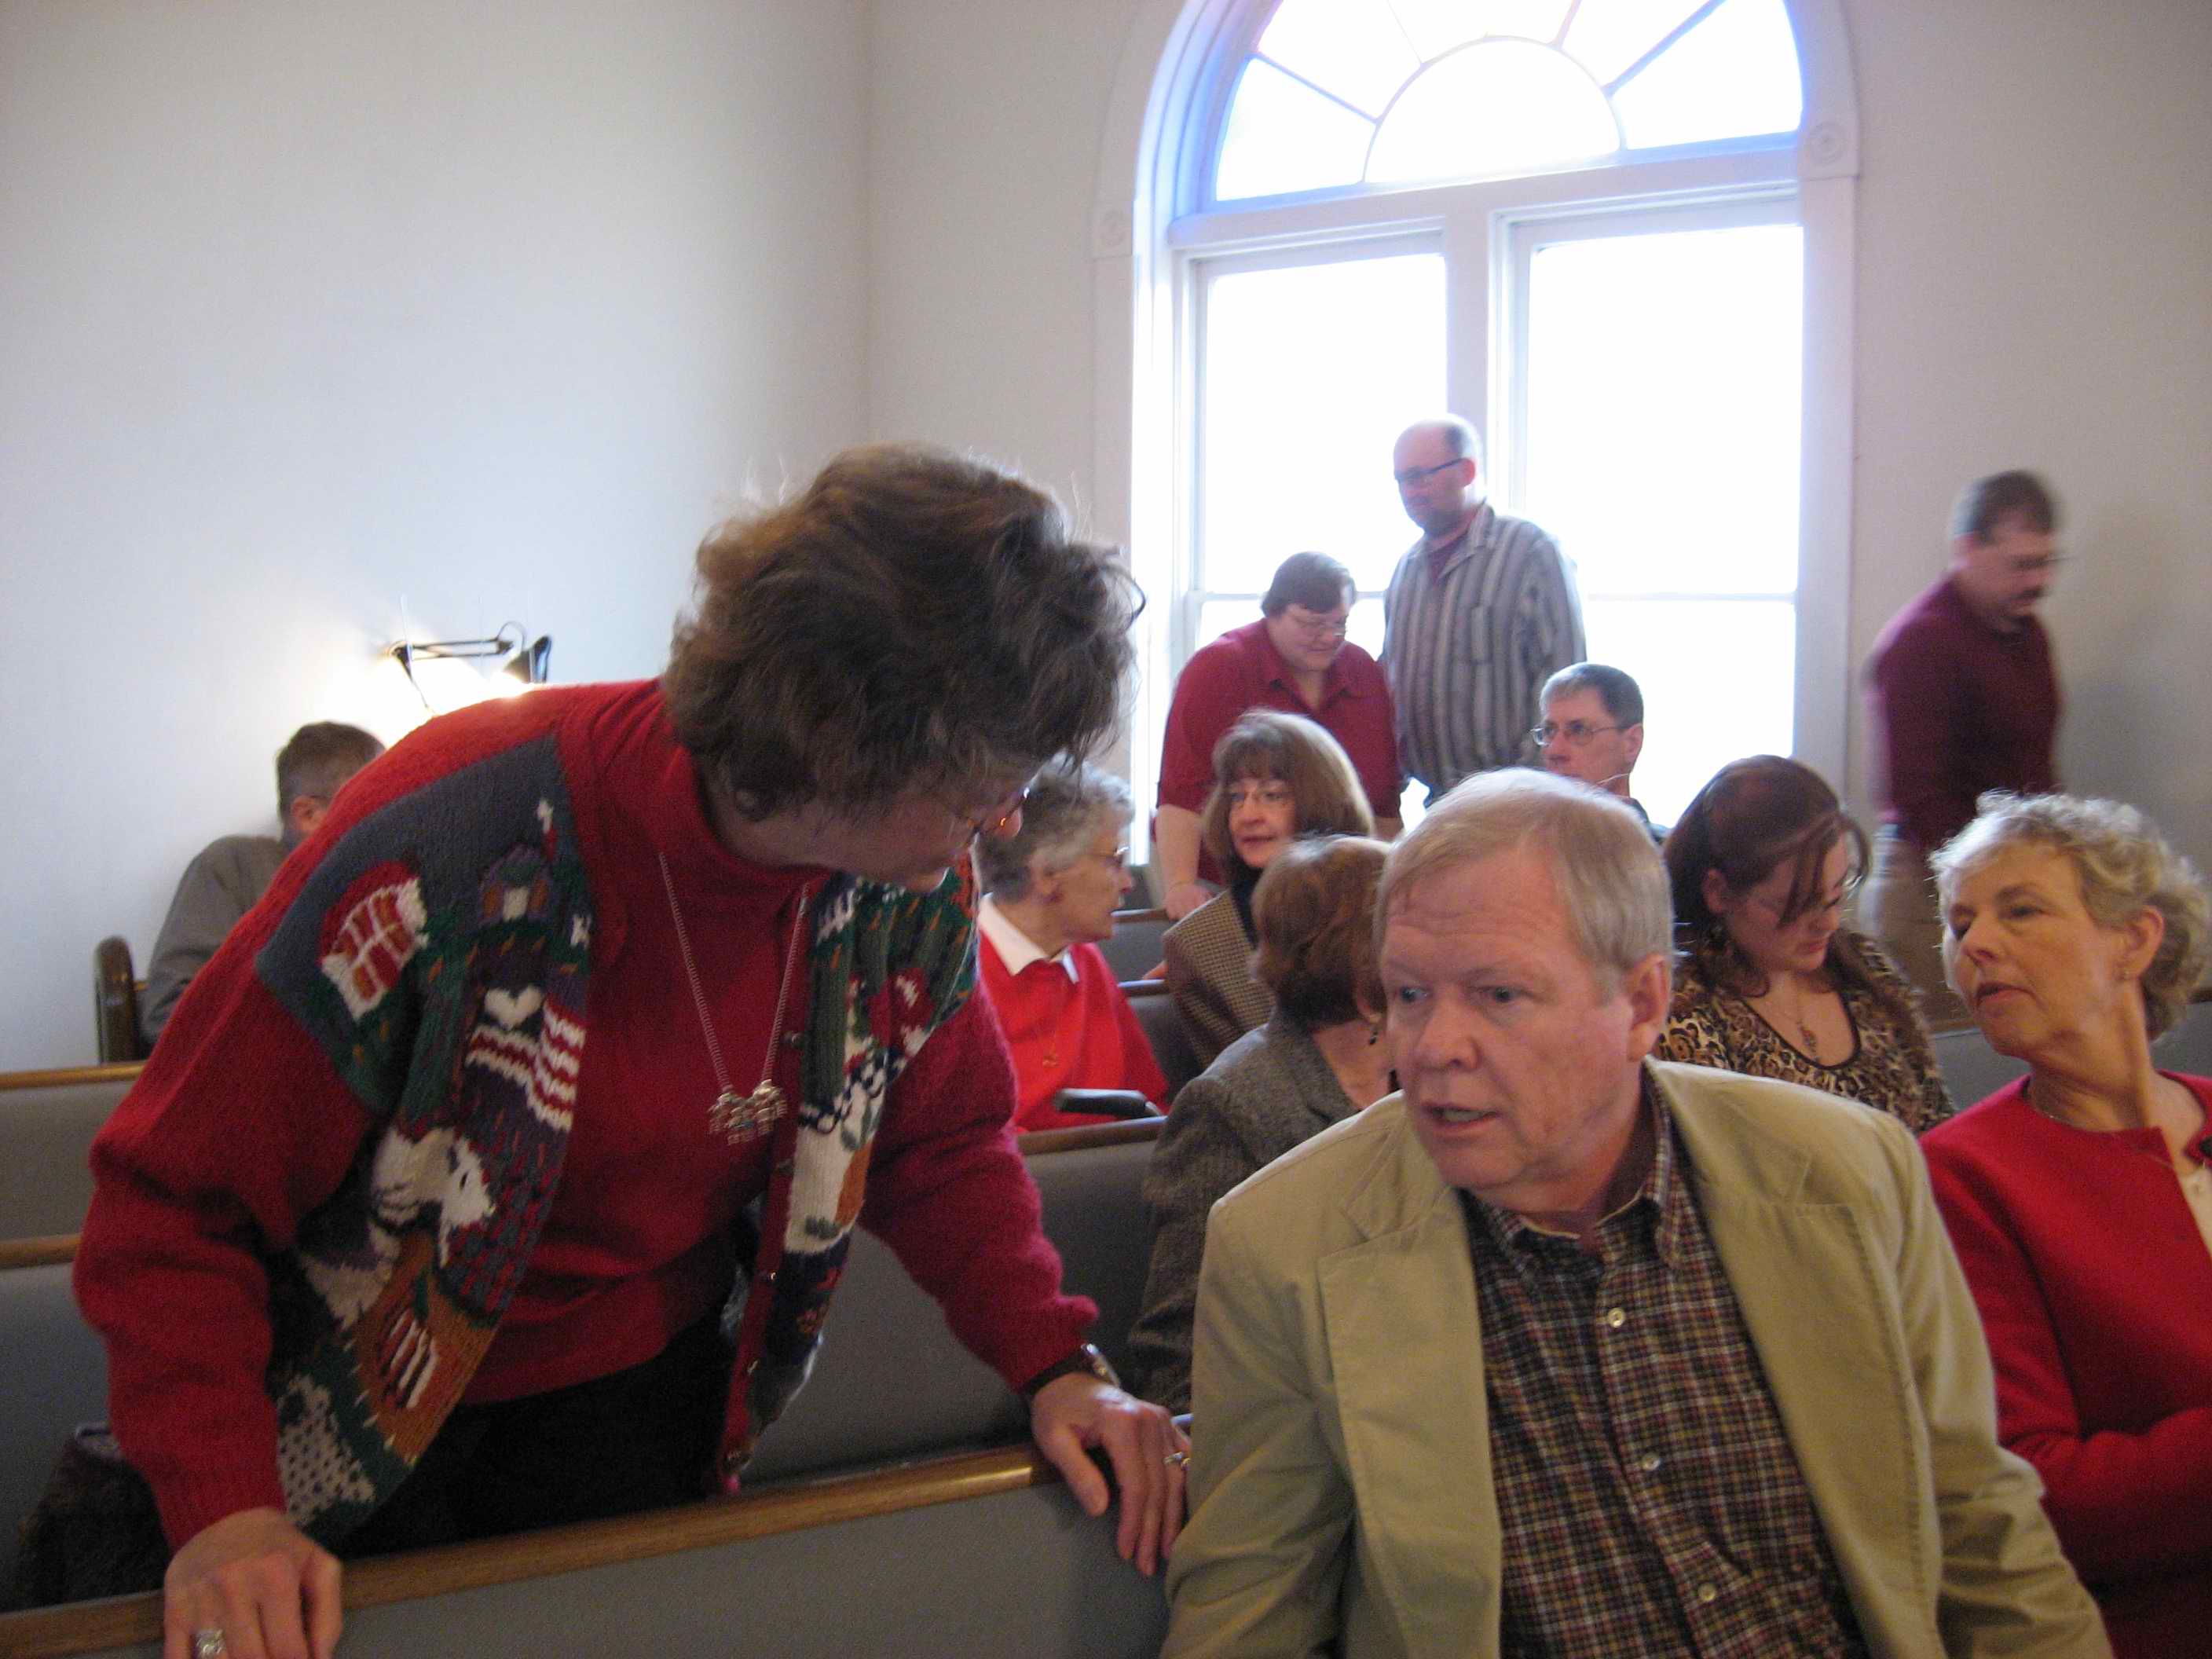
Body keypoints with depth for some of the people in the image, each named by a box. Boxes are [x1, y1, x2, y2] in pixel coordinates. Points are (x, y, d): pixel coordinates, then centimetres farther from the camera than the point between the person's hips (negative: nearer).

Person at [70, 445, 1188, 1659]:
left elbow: (944, 1145, 3)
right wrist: (222, 1506, -35)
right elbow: (175, 1198, -24)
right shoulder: (455, 841, -32)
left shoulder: (919, 884, -16)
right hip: (371, 1441, -4)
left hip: (641, 1398, 4)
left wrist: (1053, 1358, -13)